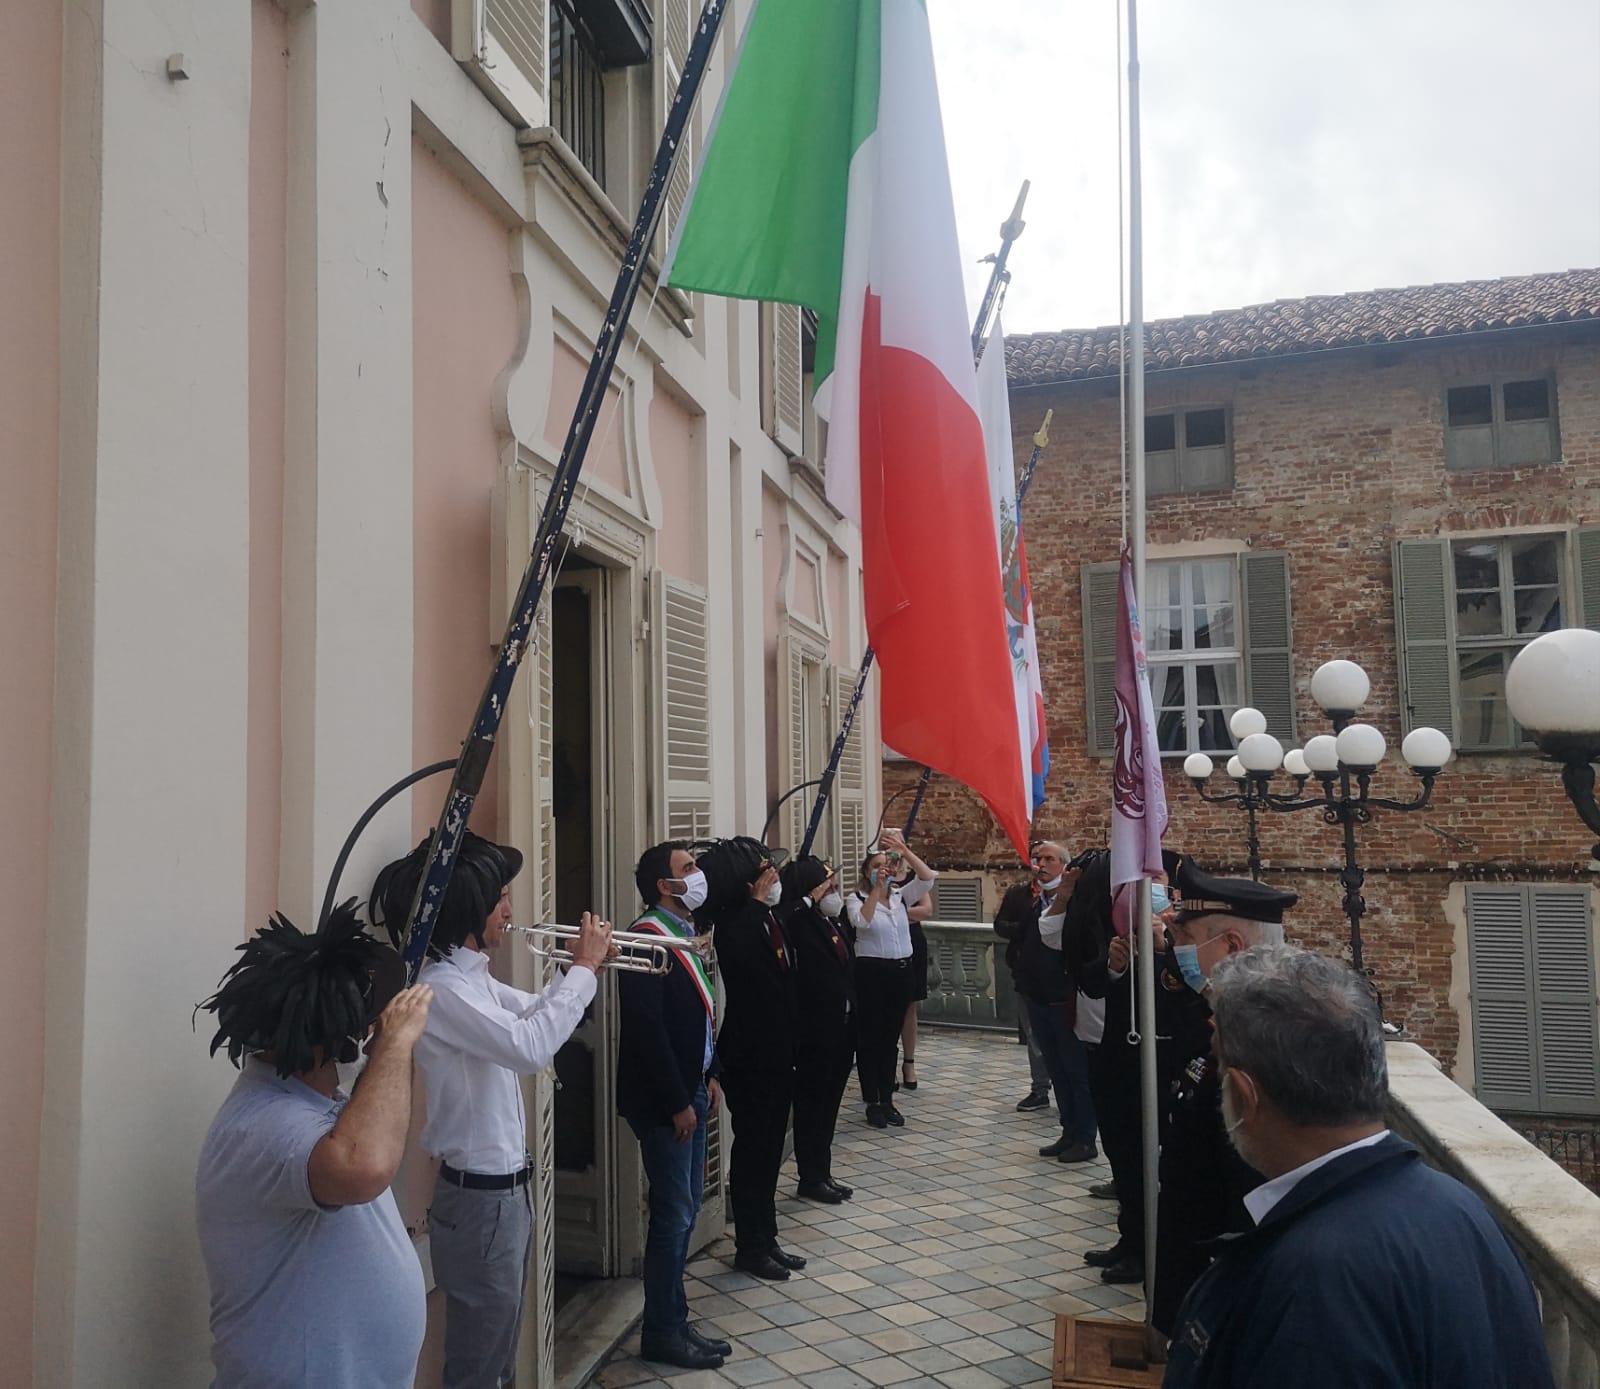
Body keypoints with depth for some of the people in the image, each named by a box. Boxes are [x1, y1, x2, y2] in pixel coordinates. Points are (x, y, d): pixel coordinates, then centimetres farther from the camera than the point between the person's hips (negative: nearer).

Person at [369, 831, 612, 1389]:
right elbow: (530, 1046, -35)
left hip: (506, 1186, 9)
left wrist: (584, 968, 4)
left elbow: (534, 1013, 22)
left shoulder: (475, 978, 7)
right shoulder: (441, 989, -23)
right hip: (480, 1196, -9)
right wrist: (583, 969, -24)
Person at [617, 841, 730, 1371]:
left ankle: (675, 1321, 26)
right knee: (674, 1214, 0)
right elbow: (646, 1030, -23)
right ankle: (661, 1333, 14)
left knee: (686, 1209, 15)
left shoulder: (686, 933, 10)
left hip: (691, 1090, 9)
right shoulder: (648, 939, -19)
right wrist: (677, 1103, -19)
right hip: (663, 1100, -9)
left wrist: (709, 1077, 13)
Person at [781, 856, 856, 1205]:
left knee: (829, 1103, 17)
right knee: (811, 1106, 5)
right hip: (814, 1032, -9)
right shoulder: (800, 923, -15)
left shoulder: (833, 922, 11)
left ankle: (822, 1173, 29)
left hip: (841, 1030, 9)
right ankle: (810, 1179, 17)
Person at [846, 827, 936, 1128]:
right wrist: (877, 888, -23)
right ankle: (872, 1102, 9)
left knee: (891, 1037, 11)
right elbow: (862, 921, -25)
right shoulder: (856, 899, -4)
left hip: (901, 971, 5)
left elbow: (928, 877, -6)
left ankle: (887, 1100, 19)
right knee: (869, 1037, 1)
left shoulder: (901, 896, 8)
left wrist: (904, 850, -16)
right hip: (871, 971, -5)